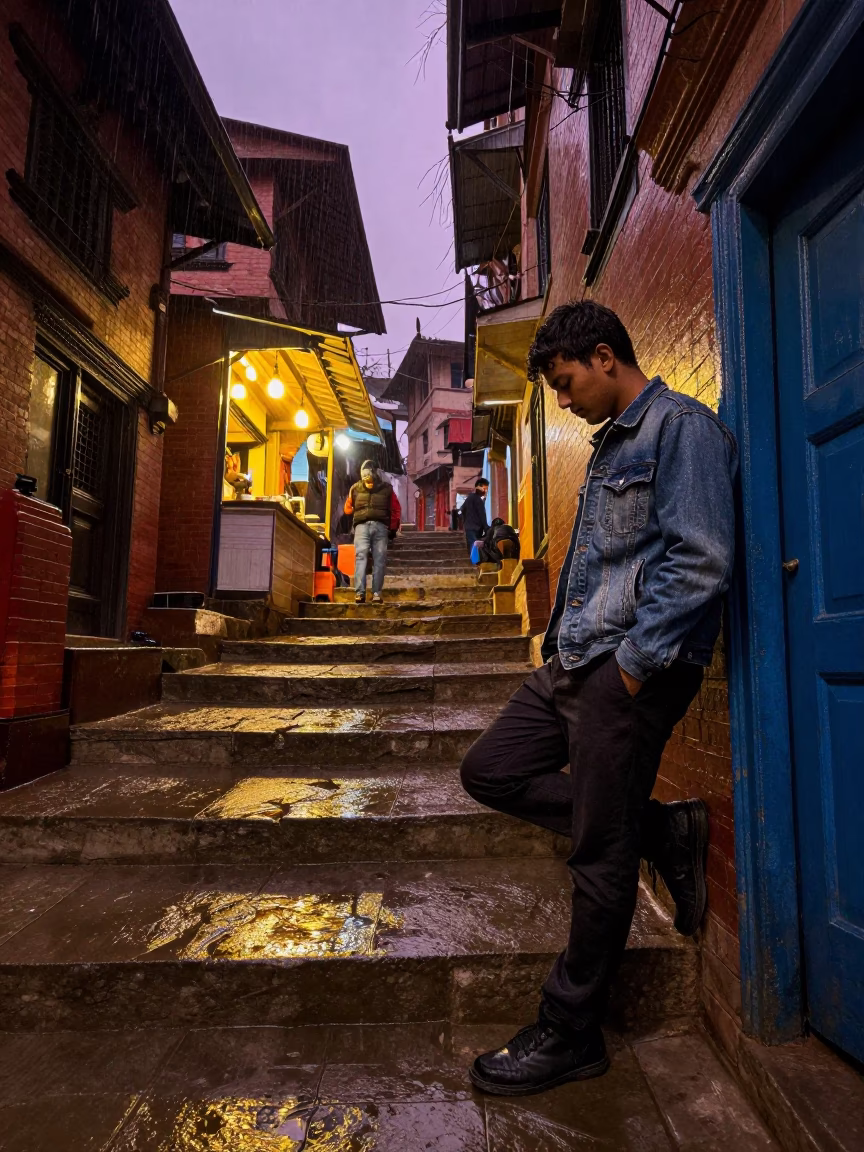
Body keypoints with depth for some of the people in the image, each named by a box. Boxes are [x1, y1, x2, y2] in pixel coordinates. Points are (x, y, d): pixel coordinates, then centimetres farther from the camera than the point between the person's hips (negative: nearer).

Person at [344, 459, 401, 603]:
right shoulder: (356, 489, 12)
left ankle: (376, 593, 0)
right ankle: (359, 592, -18)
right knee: (360, 556, -12)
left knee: (380, 559, -3)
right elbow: (348, 508, 22)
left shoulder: (386, 489, 10)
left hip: (381, 527, 0)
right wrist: (356, 513, 6)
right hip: (362, 526, 0)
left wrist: (393, 529, 12)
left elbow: (396, 510, 15)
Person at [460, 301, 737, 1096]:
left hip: (630, 670, -10)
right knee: (490, 771, 12)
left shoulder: (681, 426, -7)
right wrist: (564, 643, 15)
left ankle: (570, 1036, 21)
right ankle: (664, 833, 15)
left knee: (601, 854, 1)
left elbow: (700, 561, -18)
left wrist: (635, 662, -17)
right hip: (574, 663, 10)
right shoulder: (611, 443, 22)